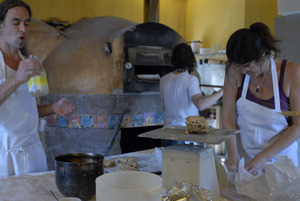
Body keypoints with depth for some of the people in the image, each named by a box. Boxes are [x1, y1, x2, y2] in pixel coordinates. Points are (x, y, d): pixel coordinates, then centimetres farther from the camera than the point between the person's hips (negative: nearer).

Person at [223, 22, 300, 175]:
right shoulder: (235, 71, -10)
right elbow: (228, 117, -7)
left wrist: (265, 156, -16)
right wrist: (232, 156, -16)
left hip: (278, 155, -1)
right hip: (243, 155, 2)